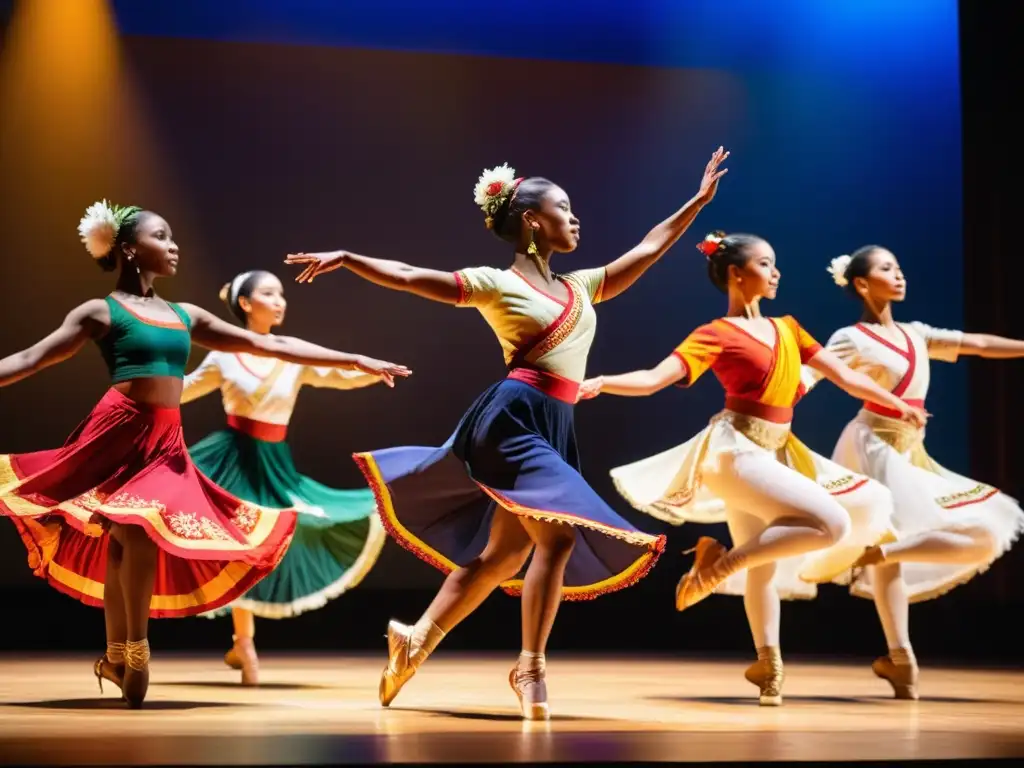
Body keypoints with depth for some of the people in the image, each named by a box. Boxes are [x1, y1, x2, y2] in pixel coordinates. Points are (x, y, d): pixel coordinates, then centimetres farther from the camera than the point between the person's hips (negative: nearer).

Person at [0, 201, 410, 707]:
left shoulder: (186, 317, 18)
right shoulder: (102, 312, 4)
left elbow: (270, 346, 18)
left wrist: (356, 361, 17)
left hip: (166, 445, 5)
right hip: (119, 436, -5)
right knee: (136, 535, -20)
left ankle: (116, 656, 9)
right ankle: (132, 651, -9)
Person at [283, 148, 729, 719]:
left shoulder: (581, 286, 19)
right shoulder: (496, 284, 0)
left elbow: (646, 251, 25)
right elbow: (408, 277, -2)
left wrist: (699, 200, 25)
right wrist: (347, 257, -10)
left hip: (554, 429, 8)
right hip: (513, 419, -8)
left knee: (504, 553, 10)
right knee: (560, 536, -19)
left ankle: (417, 640, 24)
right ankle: (531, 669, -10)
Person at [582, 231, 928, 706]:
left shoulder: (786, 328, 13)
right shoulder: (717, 334, -8)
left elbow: (843, 376, 20)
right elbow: (654, 378, -18)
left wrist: (897, 406, 26)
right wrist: (601, 383, -34)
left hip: (772, 453, 8)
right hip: (736, 451, -8)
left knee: (763, 562, 12)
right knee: (833, 524, -19)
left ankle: (768, 661, 20)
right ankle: (719, 564, -11)